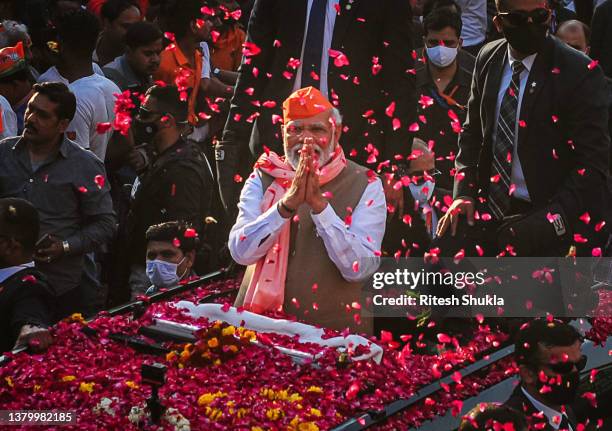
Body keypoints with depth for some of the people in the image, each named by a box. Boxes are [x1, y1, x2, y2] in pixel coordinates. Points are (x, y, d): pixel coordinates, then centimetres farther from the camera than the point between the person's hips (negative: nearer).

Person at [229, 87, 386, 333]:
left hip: (335, 329, -1)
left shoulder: (365, 186, 2)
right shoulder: (263, 178, 8)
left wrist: (319, 203, -19)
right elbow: (241, 252, -6)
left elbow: (359, 268, -10)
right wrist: (288, 203, -18)